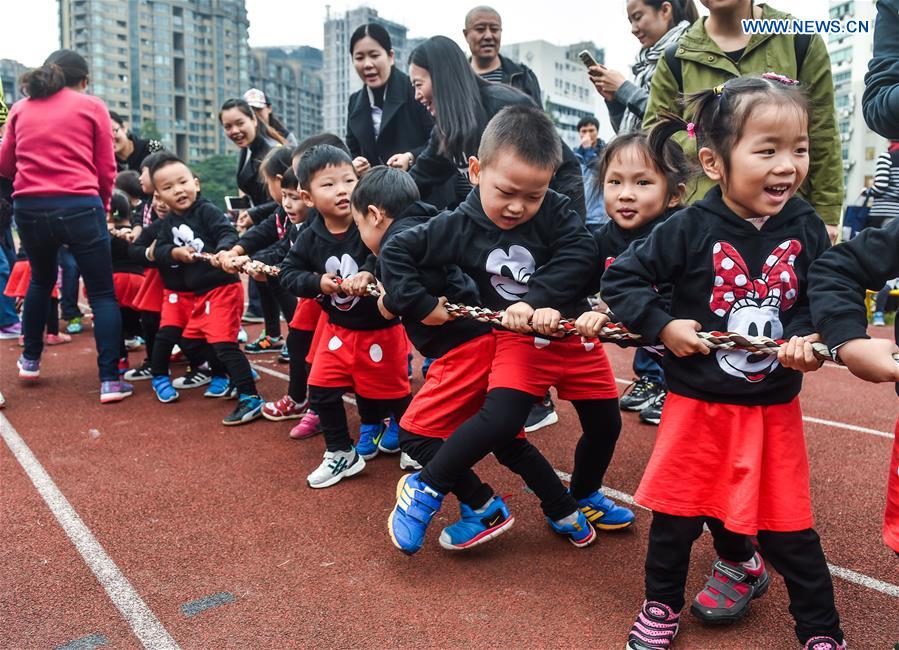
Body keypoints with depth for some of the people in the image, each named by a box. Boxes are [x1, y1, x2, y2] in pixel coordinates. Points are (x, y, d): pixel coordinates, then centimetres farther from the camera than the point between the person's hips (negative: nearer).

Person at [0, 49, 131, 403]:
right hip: (79, 207, -4)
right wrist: (101, 205, 18)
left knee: (41, 280, 28)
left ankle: (30, 359, 37)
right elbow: (106, 169, 2)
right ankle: (110, 380, -4)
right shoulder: (92, 106, 5)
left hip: (29, 208, 4)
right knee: (102, 293, 3)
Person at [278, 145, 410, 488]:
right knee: (321, 390, 5)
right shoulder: (311, 238, -7)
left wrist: (370, 274, -45)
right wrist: (319, 282, -18)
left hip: (381, 328, -4)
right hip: (338, 328, 5)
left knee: (391, 391, 11)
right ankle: (342, 454, 24)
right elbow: (288, 272, 0)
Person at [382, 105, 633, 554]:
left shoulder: (556, 211, -12)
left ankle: (583, 497, 41)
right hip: (519, 338, -3)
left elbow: (580, 255, -24)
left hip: (573, 332, 4)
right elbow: (396, 252, -8)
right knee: (500, 419, -24)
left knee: (605, 423, 12)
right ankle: (424, 489, -4)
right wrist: (422, 303, -13)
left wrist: (536, 299, -34)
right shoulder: (459, 227, -13)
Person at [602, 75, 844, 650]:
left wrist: (811, 337, -13)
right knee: (677, 515, 12)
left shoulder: (806, 229, -4)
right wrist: (663, 326, -18)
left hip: (774, 407, 2)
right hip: (699, 404, -1)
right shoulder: (692, 229, -14)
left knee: (789, 527, 11)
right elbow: (622, 278, -9)